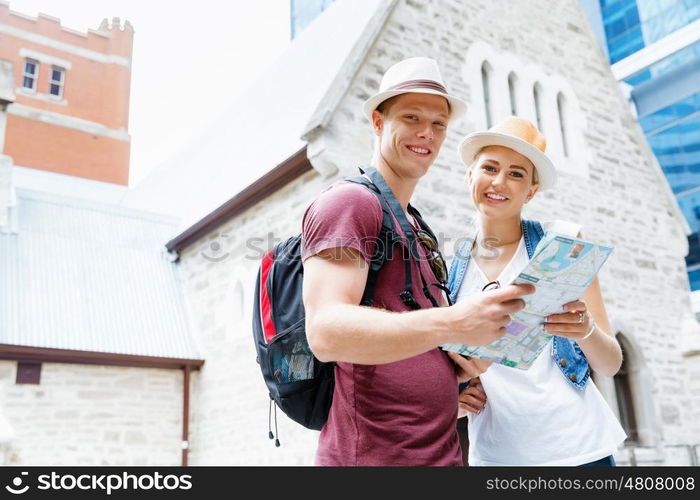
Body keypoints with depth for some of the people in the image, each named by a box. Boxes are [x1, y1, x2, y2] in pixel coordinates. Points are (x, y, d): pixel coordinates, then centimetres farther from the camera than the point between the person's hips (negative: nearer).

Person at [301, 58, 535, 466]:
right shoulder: (350, 201, -10)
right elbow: (326, 332, -24)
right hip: (374, 454, -9)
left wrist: (458, 377, 4)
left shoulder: (419, 229, 19)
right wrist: (453, 323, -35)